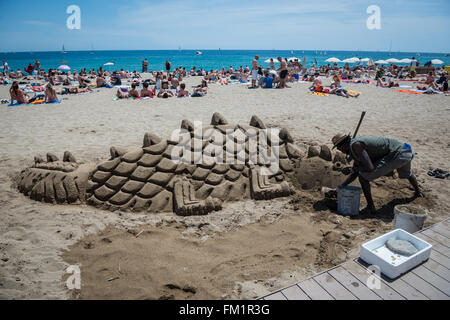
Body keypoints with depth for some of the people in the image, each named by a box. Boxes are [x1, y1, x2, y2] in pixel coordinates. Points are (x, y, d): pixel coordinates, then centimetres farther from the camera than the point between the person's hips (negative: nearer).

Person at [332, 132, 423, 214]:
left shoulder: (355, 145, -18)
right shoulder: (356, 148, 13)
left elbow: (369, 168, -26)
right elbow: (355, 174, 19)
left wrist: (352, 169, -10)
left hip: (398, 155, -10)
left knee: (363, 176, -11)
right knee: (407, 173, 44)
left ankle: (371, 207, 0)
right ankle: (418, 192, 71)